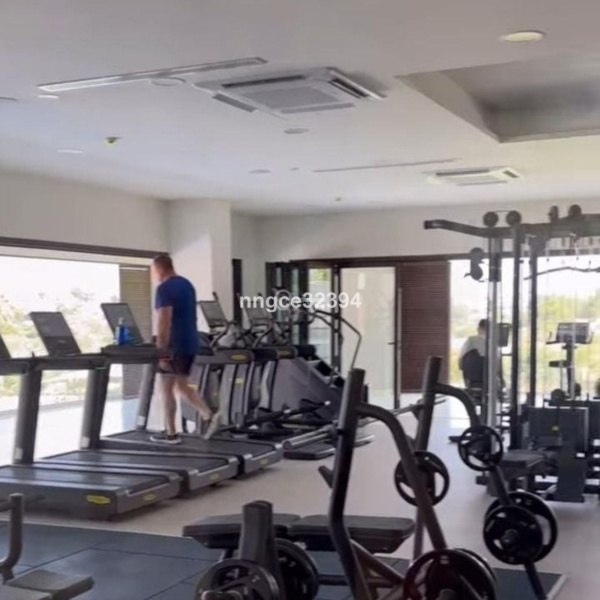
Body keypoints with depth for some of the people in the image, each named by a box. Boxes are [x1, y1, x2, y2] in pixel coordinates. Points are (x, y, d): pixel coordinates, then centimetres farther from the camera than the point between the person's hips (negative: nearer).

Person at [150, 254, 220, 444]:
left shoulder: (164, 288, -14)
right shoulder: (187, 284, 14)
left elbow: (164, 321, -21)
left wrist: (160, 349, -21)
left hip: (174, 345, -8)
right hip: (190, 344, 9)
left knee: (166, 389, 4)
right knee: (181, 386, 17)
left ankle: (171, 433, 9)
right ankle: (209, 416, 3)